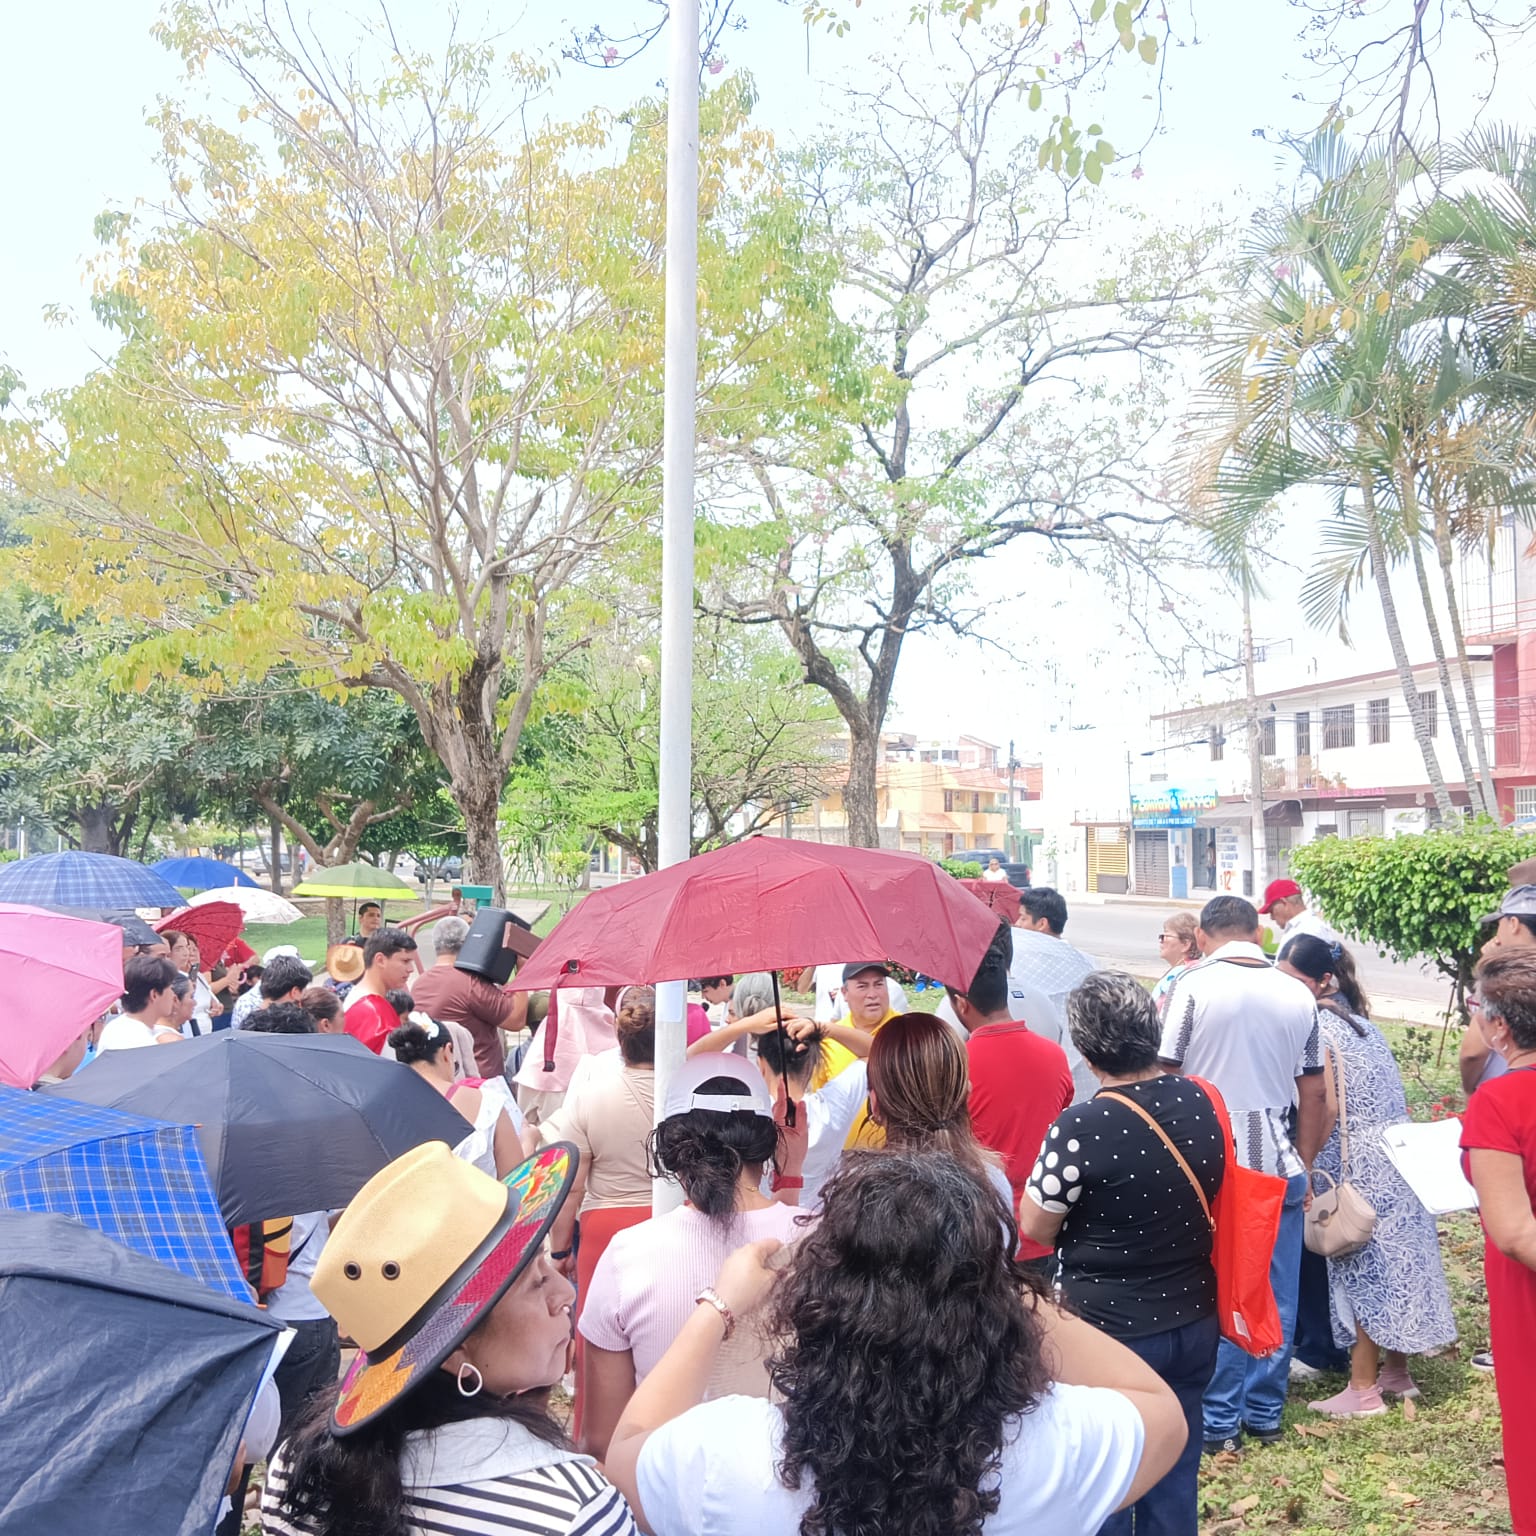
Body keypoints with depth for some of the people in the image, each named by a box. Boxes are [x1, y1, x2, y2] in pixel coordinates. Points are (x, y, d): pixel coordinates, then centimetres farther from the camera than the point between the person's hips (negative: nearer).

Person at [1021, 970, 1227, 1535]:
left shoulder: (1081, 1128, -27)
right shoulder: (1203, 1101, -8)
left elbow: (1035, 1228, -14)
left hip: (1107, 1332, -5)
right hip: (1193, 1324, 5)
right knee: (1176, 1477, 22)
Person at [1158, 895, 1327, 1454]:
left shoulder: (1193, 986, -10)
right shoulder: (1298, 995, 3)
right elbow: (1314, 1095, 9)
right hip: (1279, 1163, 4)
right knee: (1277, 1297, 14)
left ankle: (1219, 1420, 15)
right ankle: (1265, 1413, 25)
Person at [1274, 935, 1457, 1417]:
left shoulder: (1315, 1025, -16)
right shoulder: (1357, 1017, 10)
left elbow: (1328, 1109, -19)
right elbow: (1389, 1093, 14)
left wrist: (1305, 1166, -10)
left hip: (1362, 1162, -8)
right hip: (1397, 1152, 8)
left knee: (1363, 1266, 0)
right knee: (1394, 1258, 16)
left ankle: (1363, 1389, 9)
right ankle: (1396, 1370, 28)